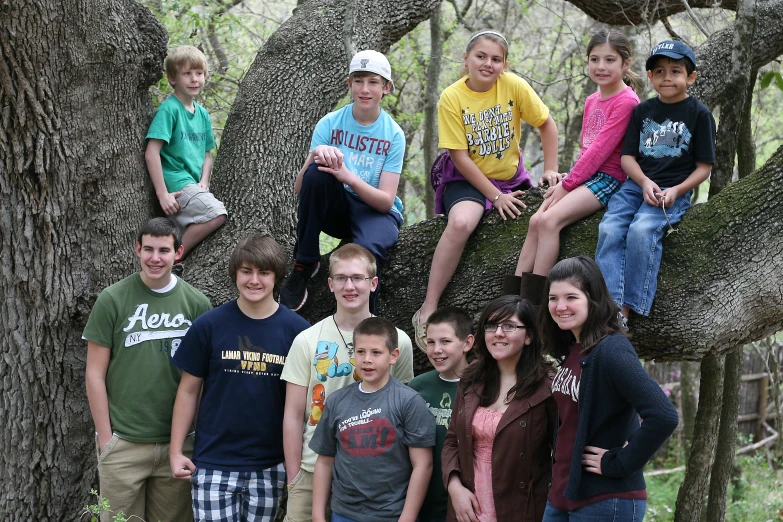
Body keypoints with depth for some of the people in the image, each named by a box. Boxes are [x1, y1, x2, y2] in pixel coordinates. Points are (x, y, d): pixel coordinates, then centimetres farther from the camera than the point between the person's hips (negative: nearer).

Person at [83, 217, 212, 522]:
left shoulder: (197, 303, 2)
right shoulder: (112, 299, -3)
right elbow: (95, 374, -1)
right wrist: (105, 438, -5)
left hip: (178, 442, 2)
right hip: (123, 442, -2)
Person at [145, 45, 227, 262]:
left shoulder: (202, 113, 15)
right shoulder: (169, 109, -9)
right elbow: (151, 153, -15)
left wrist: (204, 183, 0)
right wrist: (162, 194, -19)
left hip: (194, 186, 8)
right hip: (176, 182, -8)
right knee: (216, 213, -27)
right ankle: (173, 259, -16)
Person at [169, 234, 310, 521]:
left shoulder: (296, 329, -2)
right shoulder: (208, 325, -3)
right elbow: (189, 390, 4)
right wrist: (176, 451, 0)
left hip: (269, 466, 1)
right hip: (214, 465, -1)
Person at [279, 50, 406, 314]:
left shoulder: (393, 135, -5)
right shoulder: (330, 123, -3)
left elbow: (386, 201, -13)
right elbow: (300, 188, -8)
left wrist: (349, 177, -30)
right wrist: (315, 155, -30)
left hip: (376, 211, -2)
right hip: (336, 209, 2)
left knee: (367, 249, -38)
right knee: (317, 172, -30)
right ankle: (304, 265, -16)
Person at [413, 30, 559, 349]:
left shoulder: (513, 86, -10)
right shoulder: (452, 98, -16)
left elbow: (546, 124, 2)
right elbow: (460, 157, -15)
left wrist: (550, 169, -5)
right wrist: (495, 196, -17)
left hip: (511, 177, 4)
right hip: (467, 179, -4)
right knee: (461, 223, -33)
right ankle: (427, 310, -26)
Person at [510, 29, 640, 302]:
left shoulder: (626, 101, -11)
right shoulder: (591, 100, 17)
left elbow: (600, 149, -15)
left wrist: (567, 184, -15)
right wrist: (567, 180, 2)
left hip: (608, 178, -8)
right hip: (583, 174, 8)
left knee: (549, 220, -25)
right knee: (536, 221, -12)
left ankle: (532, 304, -22)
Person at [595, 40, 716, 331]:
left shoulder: (699, 114, 1)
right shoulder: (642, 111, 12)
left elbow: (704, 166, 0)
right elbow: (628, 156, 9)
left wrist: (676, 190, -16)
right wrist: (645, 182, -11)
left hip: (674, 191, -4)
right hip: (638, 184, 4)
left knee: (642, 229, -32)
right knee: (609, 228, -24)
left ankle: (626, 310, -29)